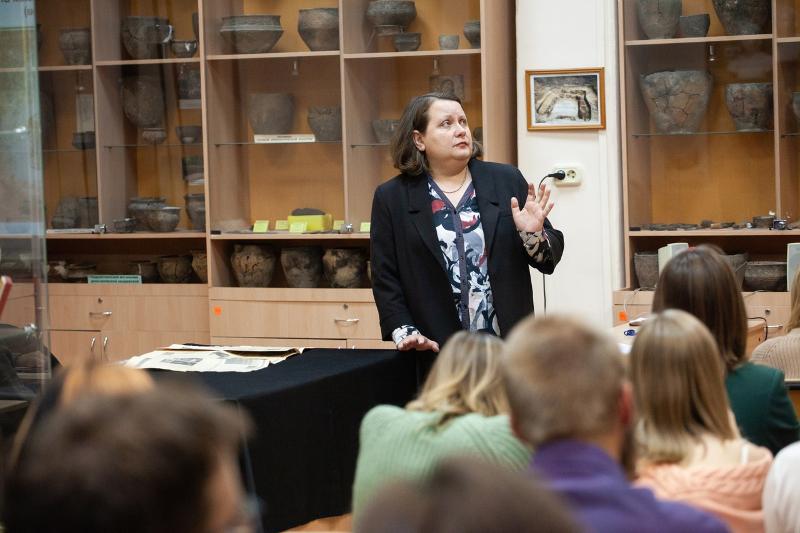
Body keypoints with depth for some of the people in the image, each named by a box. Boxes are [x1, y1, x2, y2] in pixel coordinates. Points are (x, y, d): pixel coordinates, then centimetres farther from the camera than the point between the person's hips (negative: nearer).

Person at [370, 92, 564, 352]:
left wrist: (533, 234, -11)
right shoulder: (391, 198, 3)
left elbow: (550, 255, 9)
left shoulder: (507, 180, 6)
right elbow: (385, 277, 2)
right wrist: (404, 333, -9)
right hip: (436, 349, -1)